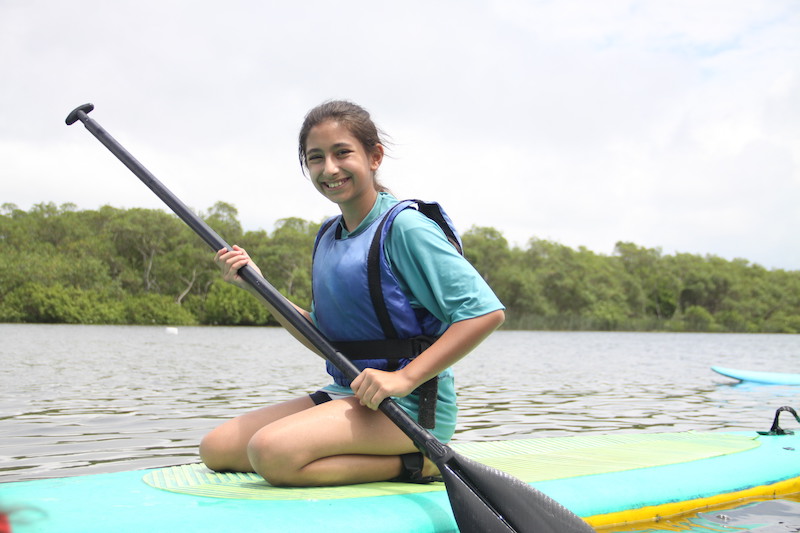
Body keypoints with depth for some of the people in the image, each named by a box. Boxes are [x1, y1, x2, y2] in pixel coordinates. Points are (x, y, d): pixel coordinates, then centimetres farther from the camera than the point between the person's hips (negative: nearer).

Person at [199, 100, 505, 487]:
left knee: (272, 451, -28)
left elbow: (486, 312, -19)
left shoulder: (404, 227, -12)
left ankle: (416, 463, -11)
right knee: (216, 448, 2)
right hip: (345, 395, 9)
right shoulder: (326, 237, 12)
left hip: (411, 406, -9)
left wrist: (405, 377, -23)